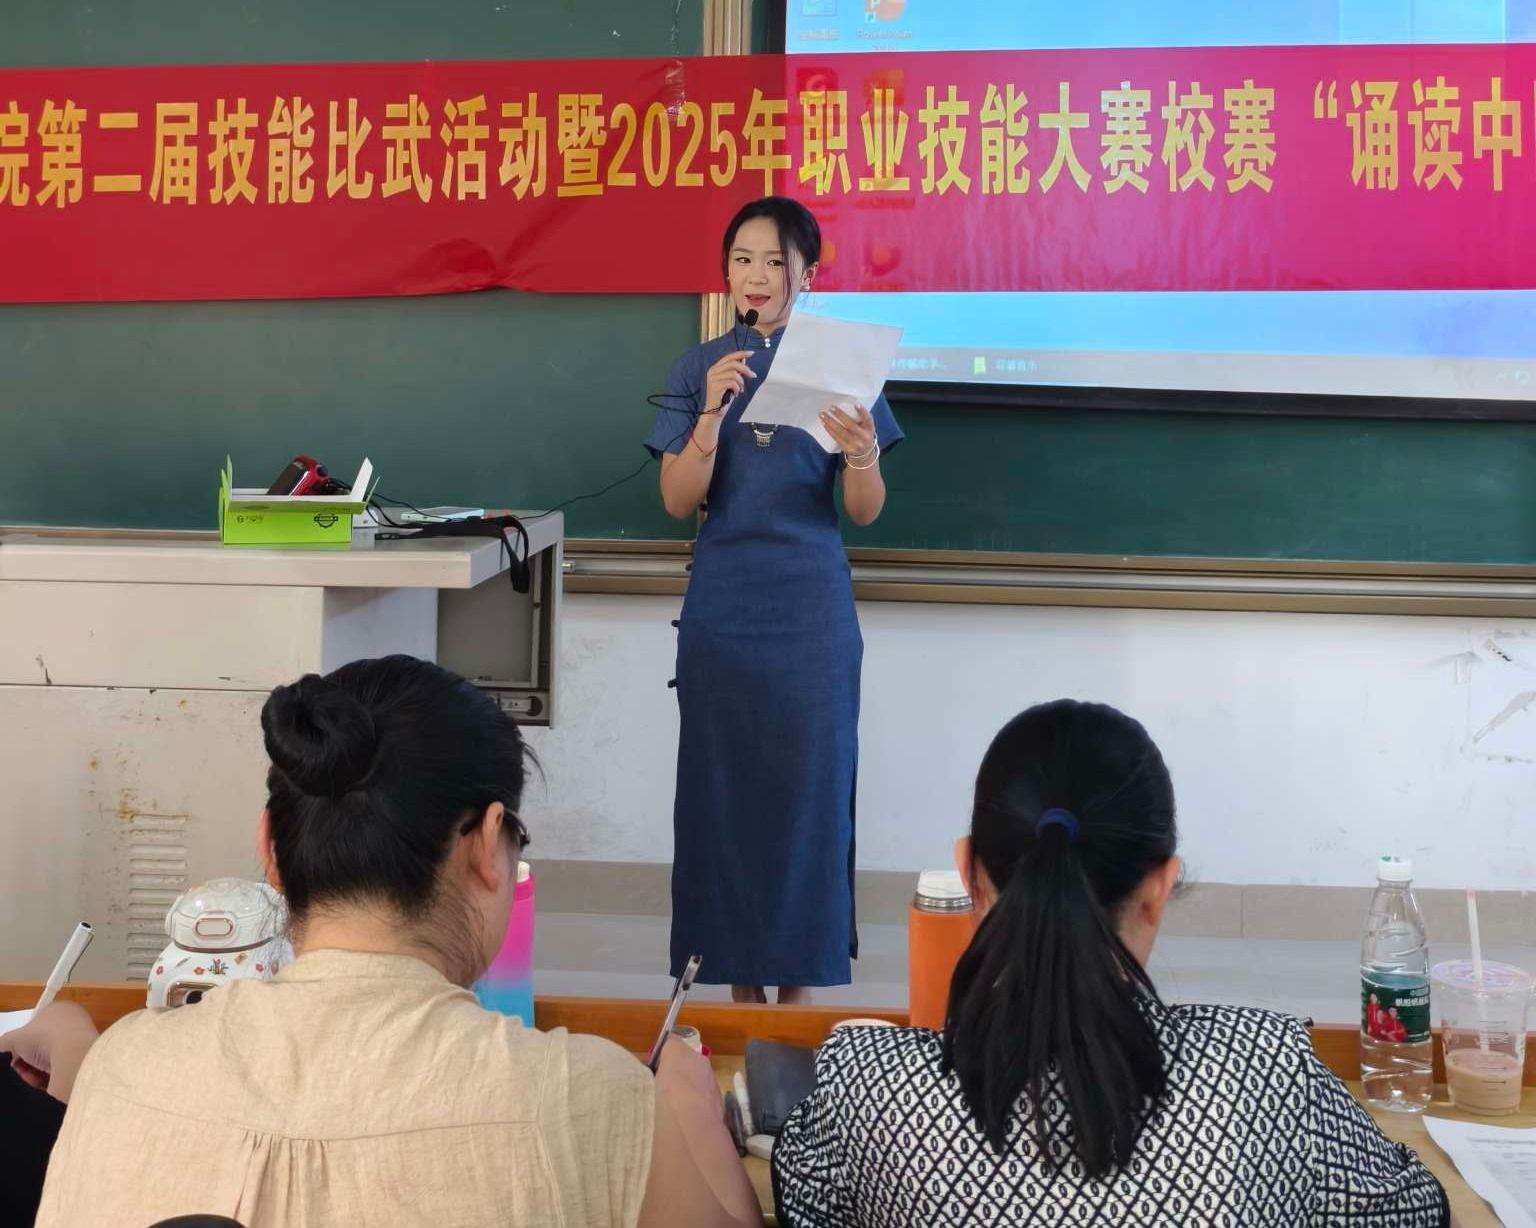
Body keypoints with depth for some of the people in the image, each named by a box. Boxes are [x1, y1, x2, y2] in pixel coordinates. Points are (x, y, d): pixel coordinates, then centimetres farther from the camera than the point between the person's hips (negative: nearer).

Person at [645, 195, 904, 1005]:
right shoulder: (699, 369, 4)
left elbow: (865, 512, -1)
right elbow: (679, 501, -3)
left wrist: (861, 456, -23)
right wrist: (714, 411, -18)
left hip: (810, 605, -1)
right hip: (722, 603, 1)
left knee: (807, 784, -1)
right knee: (722, 782, 3)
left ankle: (799, 976, 10)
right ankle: (738, 972, 15)